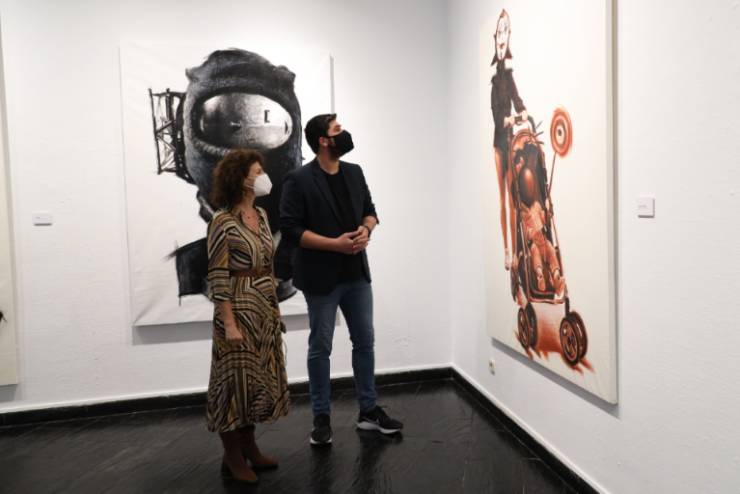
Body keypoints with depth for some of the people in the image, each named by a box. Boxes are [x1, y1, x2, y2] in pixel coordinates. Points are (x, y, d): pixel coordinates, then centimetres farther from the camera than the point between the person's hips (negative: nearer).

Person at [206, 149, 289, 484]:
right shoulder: (223, 222, -14)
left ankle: (249, 447, 31)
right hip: (240, 309, -8)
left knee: (259, 378, 15)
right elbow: (217, 277, -16)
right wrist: (229, 323, -19)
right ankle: (232, 457, 20)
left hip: (266, 309, 8)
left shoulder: (261, 215, 8)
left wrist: (274, 308, 15)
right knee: (237, 380, 3)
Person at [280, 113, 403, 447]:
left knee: (365, 342, 12)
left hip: (357, 274, 6)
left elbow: (370, 210, 15)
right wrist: (335, 244, -20)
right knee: (320, 348, 8)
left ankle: (369, 411, 27)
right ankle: (322, 419, 22)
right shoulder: (298, 180, -11)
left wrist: (366, 229, -8)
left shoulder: (355, 172, 7)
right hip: (321, 278, -6)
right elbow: (289, 229, -15)